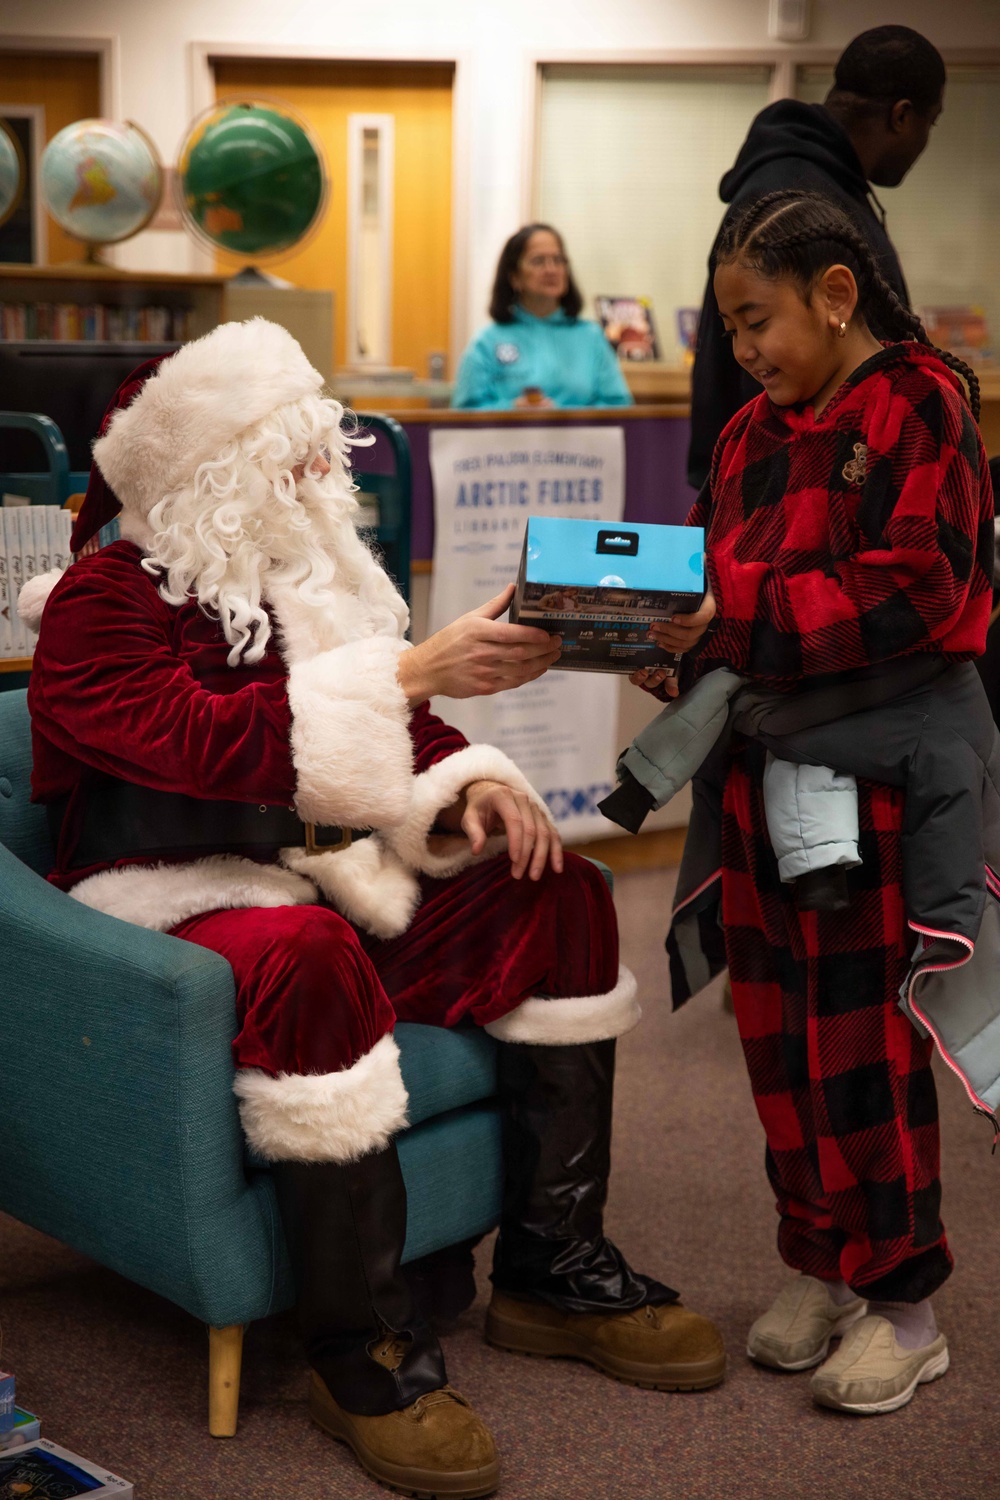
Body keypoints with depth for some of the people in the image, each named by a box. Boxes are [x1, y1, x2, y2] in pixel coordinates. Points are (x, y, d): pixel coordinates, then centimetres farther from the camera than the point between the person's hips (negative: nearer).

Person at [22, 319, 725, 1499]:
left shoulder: (303, 577, 14)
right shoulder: (104, 601, -10)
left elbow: (392, 736, 19)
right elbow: (202, 740, -27)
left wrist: (469, 784, -4)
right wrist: (412, 672, -31)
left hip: (327, 875, 8)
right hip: (178, 902, -8)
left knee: (556, 891, -6)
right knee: (310, 956, -39)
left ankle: (550, 1267, -2)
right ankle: (360, 1349, -28)